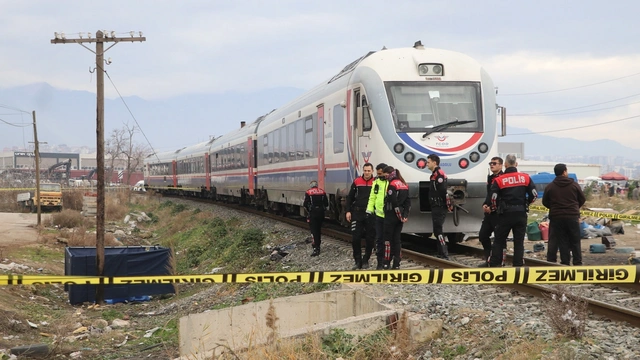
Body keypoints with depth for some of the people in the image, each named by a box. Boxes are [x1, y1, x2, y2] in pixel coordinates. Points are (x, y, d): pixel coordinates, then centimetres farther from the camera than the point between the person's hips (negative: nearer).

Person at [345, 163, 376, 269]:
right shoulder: (356, 182, 4)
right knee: (355, 238, -3)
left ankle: (365, 261, 16)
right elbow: (350, 197, 10)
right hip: (357, 214, 1)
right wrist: (348, 211, 3)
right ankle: (358, 261, 7)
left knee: (370, 239, 4)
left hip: (371, 215, -1)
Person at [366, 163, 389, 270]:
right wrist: (369, 210, 4)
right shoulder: (376, 182, 9)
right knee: (379, 239, 9)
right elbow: (372, 198, 12)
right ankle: (380, 262, 16)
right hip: (379, 215, 5)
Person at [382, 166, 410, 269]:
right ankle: (396, 264, 11)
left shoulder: (392, 185, -14)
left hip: (391, 215, -8)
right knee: (397, 238, 10)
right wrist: (405, 215, 4)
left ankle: (387, 263, -4)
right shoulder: (404, 184, 12)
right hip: (400, 216, 8)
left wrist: (399, 214, -10)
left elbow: (394, 202, -18)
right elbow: (408, 201, 9)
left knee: (388, 238, -2)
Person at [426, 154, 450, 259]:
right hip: (436, 207, 10)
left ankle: (444, 255, -11)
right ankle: (441, 254, 20)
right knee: (438, 231, 14)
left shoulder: (439, 174, -15)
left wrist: (447, 204, -21)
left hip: (439, 207, -10)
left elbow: (443, 191, -23)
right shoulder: (434, 174, 18)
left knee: (438, 231, -11)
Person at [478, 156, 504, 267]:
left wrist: (492, 207, -18)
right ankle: (488, 259, 23)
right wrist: (485, 205, 7)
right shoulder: (490, 178, 17)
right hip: (489, 212, 9)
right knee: (483, 235, 11)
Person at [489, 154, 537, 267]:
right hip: (521, 213, 2)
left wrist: (496, 208, 8)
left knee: (499, 240, 8)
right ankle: (518, 265, 7)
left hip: (505, 213, -2)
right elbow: (534, 194, 1)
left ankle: (494, 265, 6)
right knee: (519, 241, 9)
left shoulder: (499, 180, -6)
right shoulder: (525, 178, 1)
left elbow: (494, 198, -12)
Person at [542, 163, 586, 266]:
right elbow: (582, 199, 5)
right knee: (575, 242, 8)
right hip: (572, 216, 0)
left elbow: (545, 202, 3)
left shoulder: (550, 187, -2)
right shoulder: (574, 185, -2)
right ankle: (578, 262, 9)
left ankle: (565, 262, 3)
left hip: (556, 217, 0)